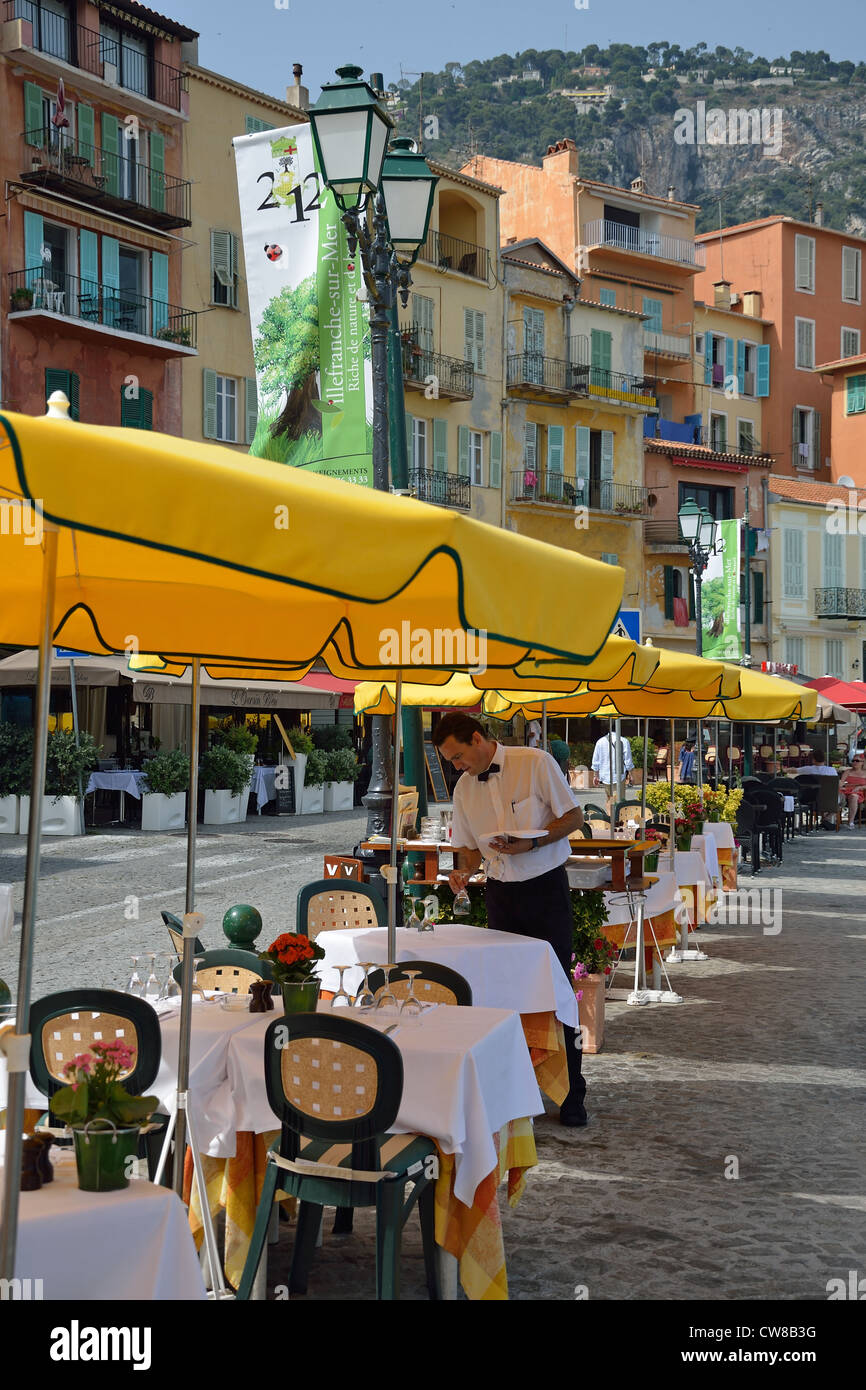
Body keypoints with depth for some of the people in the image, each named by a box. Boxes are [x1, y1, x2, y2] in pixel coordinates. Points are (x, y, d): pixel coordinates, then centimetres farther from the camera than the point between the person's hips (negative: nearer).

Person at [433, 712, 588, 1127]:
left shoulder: (535, 763, -10)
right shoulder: (464, 788, 6)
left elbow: (573, 816, -8)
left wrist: (530, 844, -20)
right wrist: (464, 871, -8)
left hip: (546, 888, -5)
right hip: (500, 891, 5)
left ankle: (572, 1093, 4)